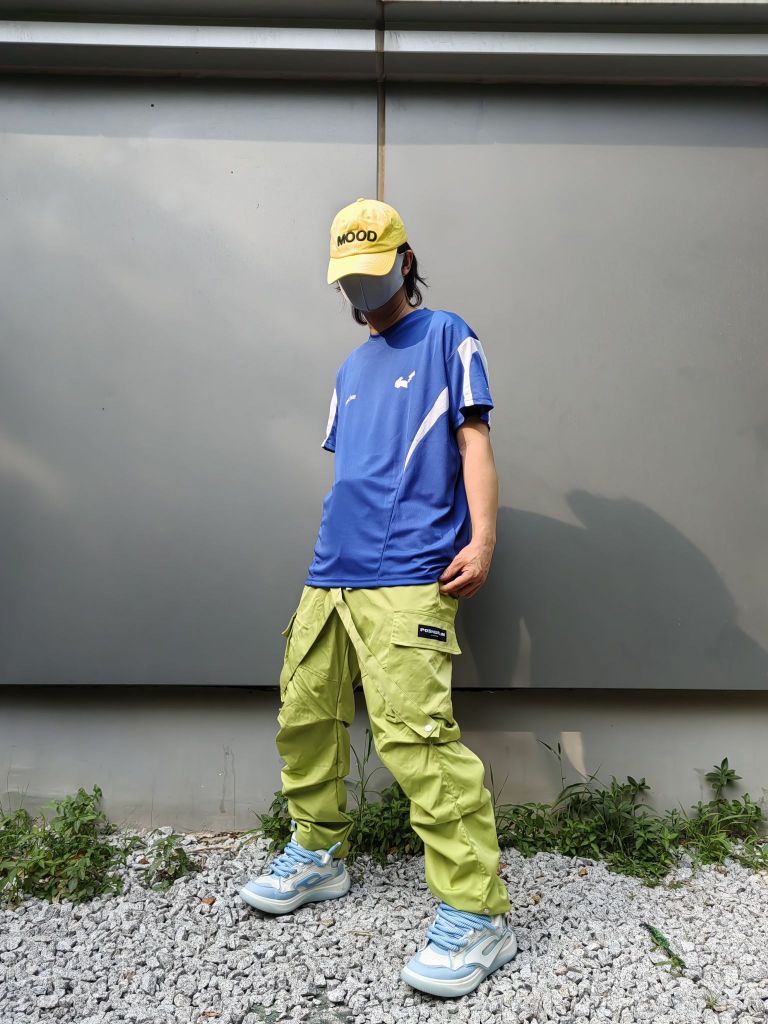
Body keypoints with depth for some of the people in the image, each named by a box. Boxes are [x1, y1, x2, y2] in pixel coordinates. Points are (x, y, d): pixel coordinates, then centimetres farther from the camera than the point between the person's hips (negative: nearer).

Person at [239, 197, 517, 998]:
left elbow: (473, 440, -3)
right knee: (304, 717, 12)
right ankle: (317, 854, 32)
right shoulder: (350, 369, 25)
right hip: (330, 575, 8)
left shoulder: (447, 337, 6)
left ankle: (477, 915, -1)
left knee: (414, 736, -14)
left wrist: (480, 537, -15)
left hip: (407, 578, -7)